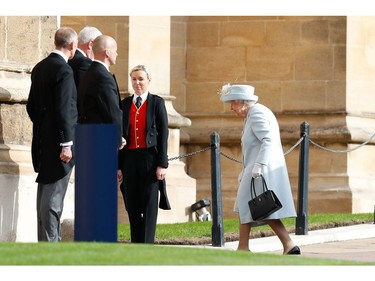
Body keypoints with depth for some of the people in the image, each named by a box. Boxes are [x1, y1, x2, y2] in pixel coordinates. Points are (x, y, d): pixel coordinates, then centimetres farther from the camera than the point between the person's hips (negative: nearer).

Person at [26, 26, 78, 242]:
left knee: (45, 192, 14)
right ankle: (50, 243, -8)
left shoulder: (40, 68, 12)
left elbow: (31, 105, 17)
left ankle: (46, 241, 19)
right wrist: (66, 143, -19)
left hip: (43, 141, 9)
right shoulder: (64, 70, -15)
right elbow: (63, 109, -20)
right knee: (54, 195, -8)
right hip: (57, 142, -9)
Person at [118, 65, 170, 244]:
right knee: (132, 205, 4)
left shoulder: (157, 103, 3)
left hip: (149, 158, -3)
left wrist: (162, 164, -9)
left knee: (149, 205, -5)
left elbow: (163, 134, -1)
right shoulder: (125, 104, 12)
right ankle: (136, 244, 9)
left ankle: (147, 245, -6)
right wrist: (118, 165, 6)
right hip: (129, 159, 4)